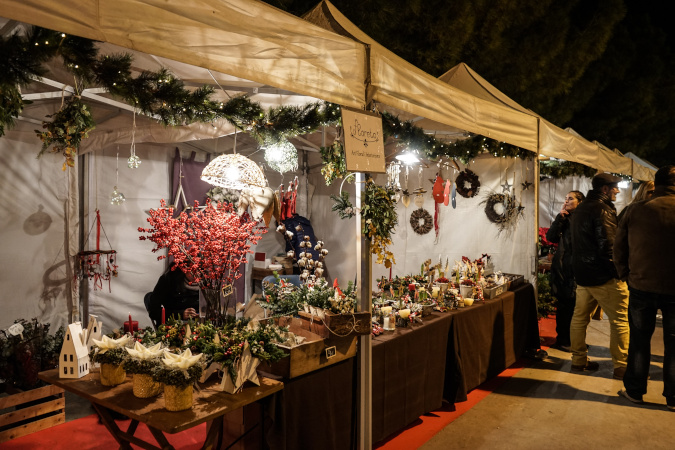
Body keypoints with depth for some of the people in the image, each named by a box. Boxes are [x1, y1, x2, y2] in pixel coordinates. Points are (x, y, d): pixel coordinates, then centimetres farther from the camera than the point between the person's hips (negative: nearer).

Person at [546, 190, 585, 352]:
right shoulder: (565, 219, 13)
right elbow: (550, 237, 1)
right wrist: (560, 217, -3)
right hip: (561, 268, 5)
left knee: (574, 306, 0)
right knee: (563, 306, 12)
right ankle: (563, 340, 22)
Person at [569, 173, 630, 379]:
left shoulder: (580, 209, 15)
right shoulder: (603, 209, -15)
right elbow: (608, 246, -21)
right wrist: (619, 271, -13)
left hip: (582, 274, 9)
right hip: (602, 276, -9)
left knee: (580, 317, 12)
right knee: (620, 321, 1)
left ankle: (579, 360, 21)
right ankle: (621, 366, 5)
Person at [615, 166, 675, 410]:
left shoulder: (636, 211, -4)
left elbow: (619, 248, 1)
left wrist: (626, 275, 11)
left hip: (642, 286, 1)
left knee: (639, 339, 13)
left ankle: (634, 390, 22)